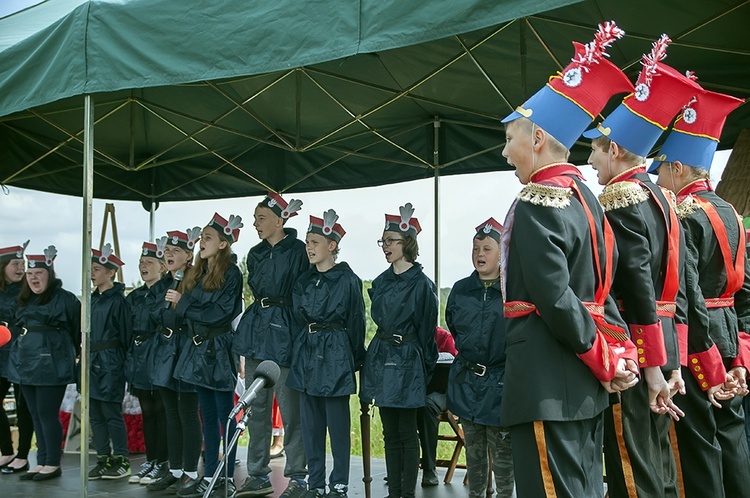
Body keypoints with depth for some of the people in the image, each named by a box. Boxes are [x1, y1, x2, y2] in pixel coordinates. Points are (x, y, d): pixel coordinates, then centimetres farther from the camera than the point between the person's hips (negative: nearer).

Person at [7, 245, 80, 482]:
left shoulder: (65, 299, -9)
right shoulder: (24, 300, 15)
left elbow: (78, 331, -6)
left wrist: (80, 355, -2)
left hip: (51, 365, -8)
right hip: (26, 364, 8)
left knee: (47, 413, -5)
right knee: (36, 415, 11)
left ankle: (53, 464, 5)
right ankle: (41, 462, 19)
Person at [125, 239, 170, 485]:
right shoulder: (134, 296, 15)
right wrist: (130, 355, 11)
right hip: (138, 356, 7)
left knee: (161, 411, -1)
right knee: (147, 412, 12)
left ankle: (163, 463, 6)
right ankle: (150, 461, 20)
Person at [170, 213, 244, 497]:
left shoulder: (231, 273, -9)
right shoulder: (197, 273, 15)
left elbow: (219, 314, -17)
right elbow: (188, 316, 17)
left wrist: (182, 303, -11)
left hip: (219, 350, -8)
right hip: (198, 348, 8)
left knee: (224, 413, -2)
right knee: (208, 415, 12)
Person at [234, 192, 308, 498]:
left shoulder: (299, 250, -8)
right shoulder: (256, 254, 14)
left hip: (284, 332, -7)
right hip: (256, 331, 7)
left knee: (290, 409, -3)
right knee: (257, 407, 10)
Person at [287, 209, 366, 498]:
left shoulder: (347, 280, -7)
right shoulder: (304, 281, 10)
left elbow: (356, 323, -5)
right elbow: (297, 320, 15)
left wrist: (356, 361, -3)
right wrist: (297, 353, 11)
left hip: (335, 355, -6)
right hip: (306, 355, 6)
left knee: (338, 423, 0)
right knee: (310, 423, 9)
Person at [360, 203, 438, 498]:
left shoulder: (421, 284, -9)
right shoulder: (381, 282, 9)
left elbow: (426, 331, -6)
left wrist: (425, 367, -3)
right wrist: (381, 349, 16)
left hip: (407, 361, -6)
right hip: (381, 357, 6)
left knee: (407, 432, 0)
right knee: (390, 432, 11)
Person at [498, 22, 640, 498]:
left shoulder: (537, 202, -14)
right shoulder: (585, 196, 15)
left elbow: (554, 298, -20)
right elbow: (603, 285, 13)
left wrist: (603, 361, -10)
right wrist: (622, 352, 6)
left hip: (547, 382, -10)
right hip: (582, 382, 10)